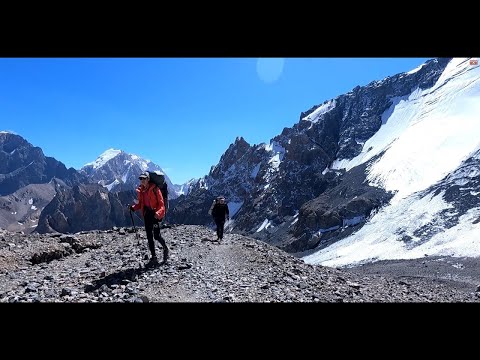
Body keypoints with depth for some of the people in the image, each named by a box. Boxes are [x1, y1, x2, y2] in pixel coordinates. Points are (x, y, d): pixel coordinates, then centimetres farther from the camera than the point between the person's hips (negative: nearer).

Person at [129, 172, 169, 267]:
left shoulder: (155, 189, -11)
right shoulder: (140, 190, 8)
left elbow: (161, 204, -12)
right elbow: (140, 204, 15)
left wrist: (158, 213, -28)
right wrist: (133, 208, -4)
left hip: (155, 214, -6)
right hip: (147, 214, 6)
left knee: (156, 236, -8)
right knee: (149, 237, 7)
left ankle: (165, 249, 22)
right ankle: (154, 258, 15)